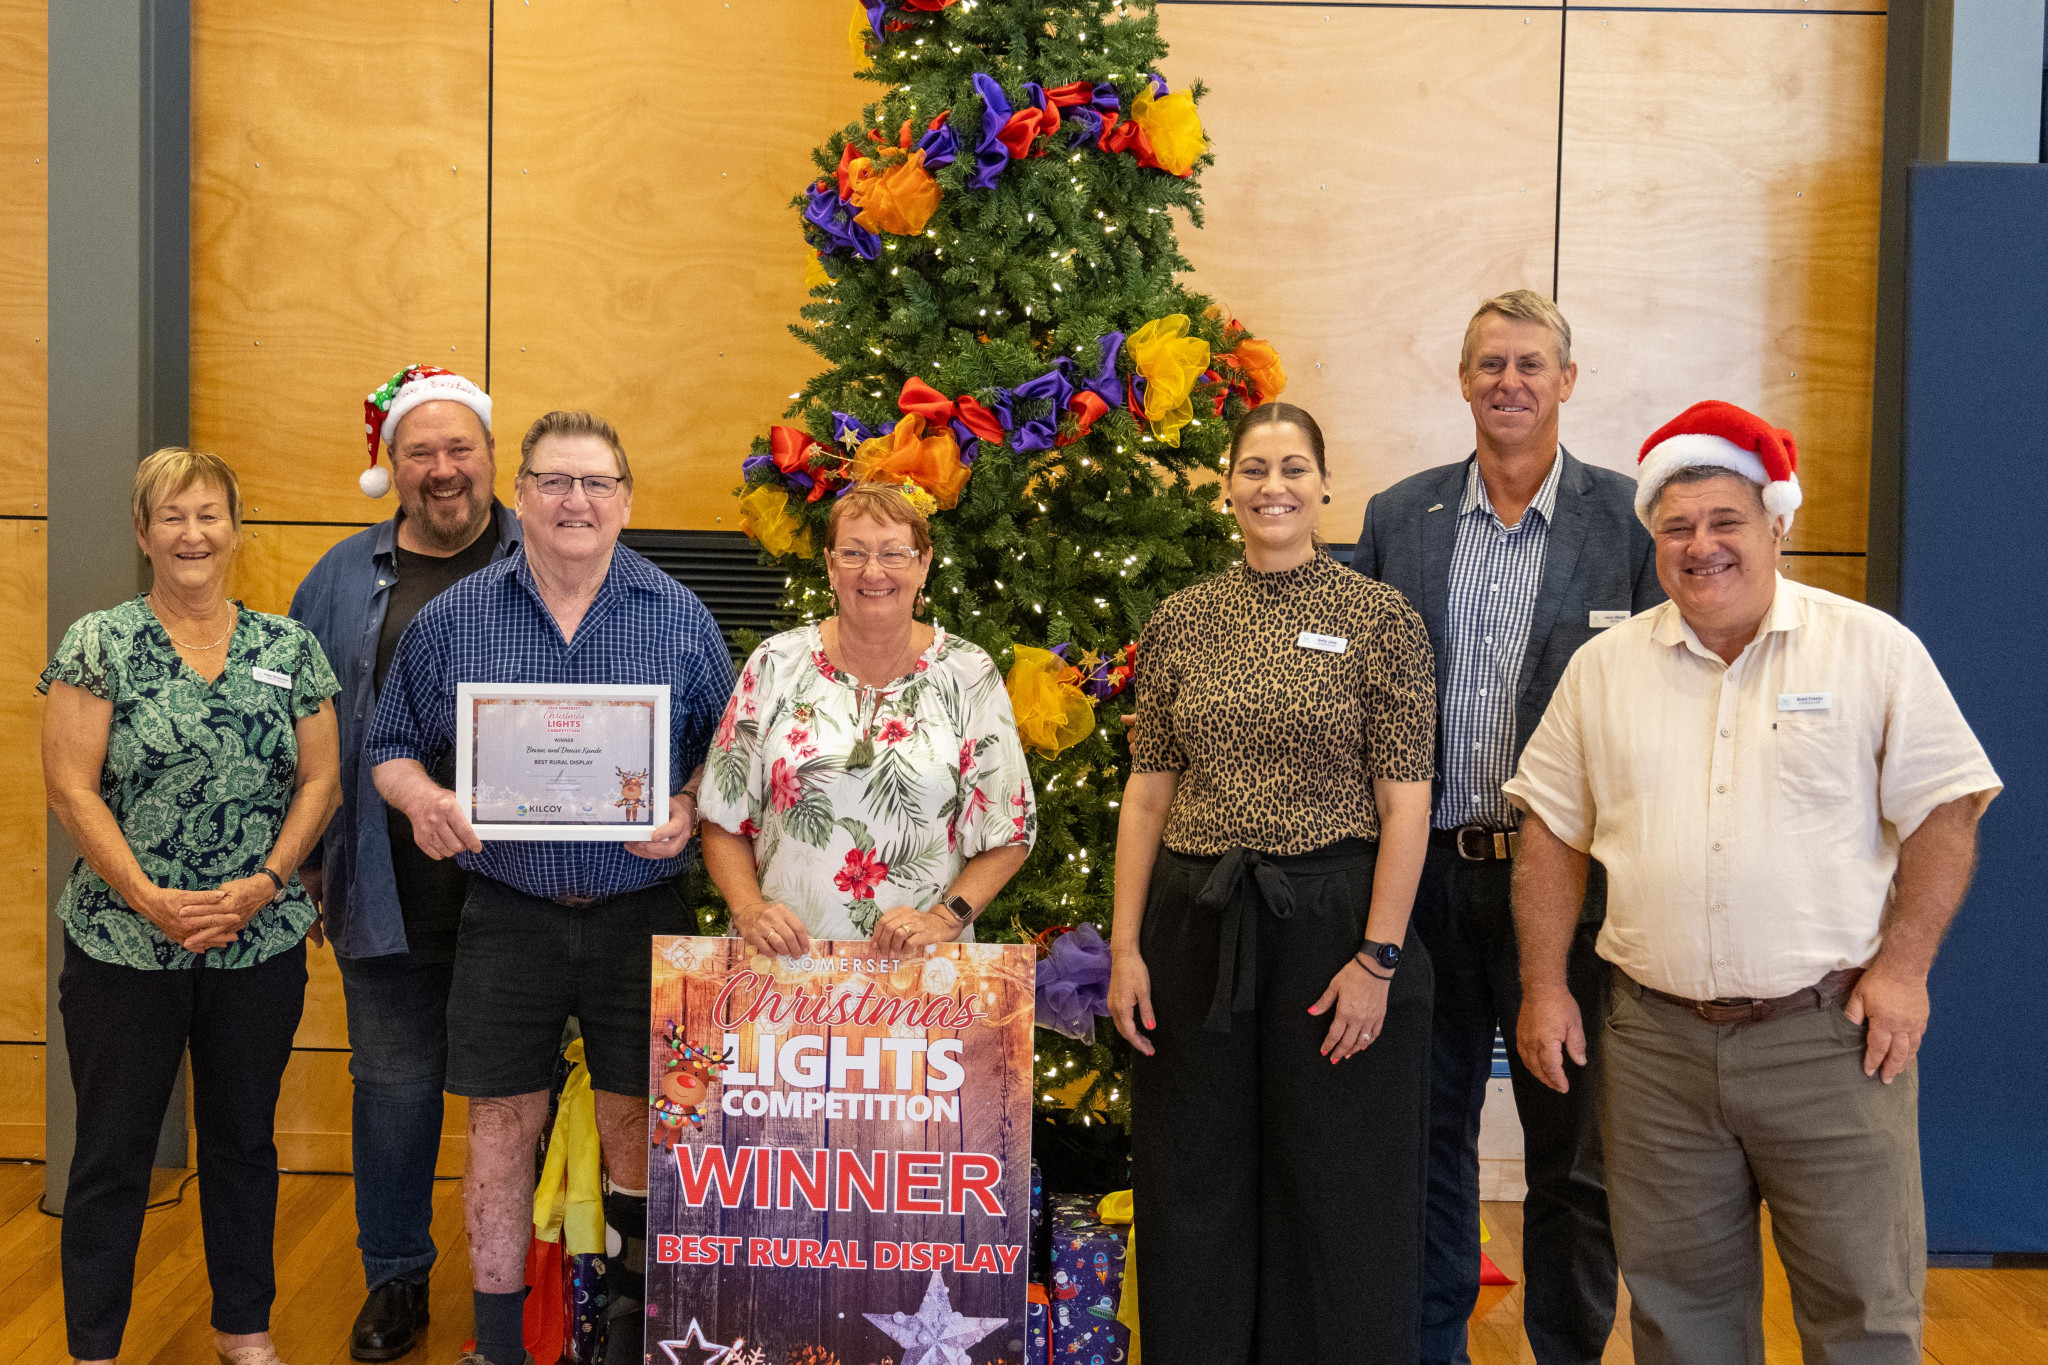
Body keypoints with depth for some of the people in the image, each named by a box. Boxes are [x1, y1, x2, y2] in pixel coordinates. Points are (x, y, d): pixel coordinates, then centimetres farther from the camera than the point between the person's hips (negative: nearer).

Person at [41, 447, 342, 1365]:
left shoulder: (290, 649, 6)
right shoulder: (99, 644, -3)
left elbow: (321, 780, 5)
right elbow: (71, 787, -7)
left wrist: (264, 882, -8)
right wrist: (150, 899, -15)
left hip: (261, 941, 3)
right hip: (122, 945, -2)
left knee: (245, 1140, 14)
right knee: (113, 1152, 6)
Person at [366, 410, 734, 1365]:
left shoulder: (679, 619, 3)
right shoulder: (452, 620, 3)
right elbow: (392, 746, 10)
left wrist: (690, 808, -12)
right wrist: (421, 798, -12)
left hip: (640, 915, 0)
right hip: (508, 916, 1)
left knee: (637, 1122, 6)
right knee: (503, 1125, 6)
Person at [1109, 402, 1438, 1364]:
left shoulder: (1380, 618, -2)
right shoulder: (1179, 624, 7)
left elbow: (1405, 801, -6)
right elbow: (1147, 791, 7)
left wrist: (1378, 956, -12)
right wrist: (1126, 946, 1)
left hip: (1332, 918, -3)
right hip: (1195, 924, 3)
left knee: (1335, 1194, 6)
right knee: (1196, 1188, 12)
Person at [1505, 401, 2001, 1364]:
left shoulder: (1875, 649, 1)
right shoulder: (1604, 668, 8)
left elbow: (1943, 813, 0)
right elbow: (1552, 830, 11)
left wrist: (1902, 967, -9)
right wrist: (1543, 987, 5)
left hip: (1830, 1033, -2)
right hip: (1656, 1041, 3)